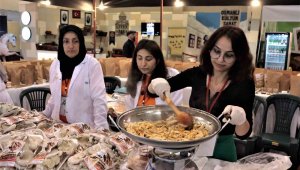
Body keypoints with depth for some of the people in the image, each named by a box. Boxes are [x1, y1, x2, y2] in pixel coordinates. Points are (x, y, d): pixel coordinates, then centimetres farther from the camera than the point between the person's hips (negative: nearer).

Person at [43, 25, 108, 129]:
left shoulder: (92, 64, -11)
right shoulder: (55, 65, 4)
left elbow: (99, 99, -15)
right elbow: (54, 97, 15)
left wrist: (100, 129, -20)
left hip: (84, 126, -4)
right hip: (59, 124, 5)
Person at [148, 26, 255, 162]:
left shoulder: (244, 83, -15)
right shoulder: (197, 74, -8)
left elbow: (243, 134, -16)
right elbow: (152, 89, -4)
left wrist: (241, 119, -38)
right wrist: (157, 84, -26)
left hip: (221, 149, -2)